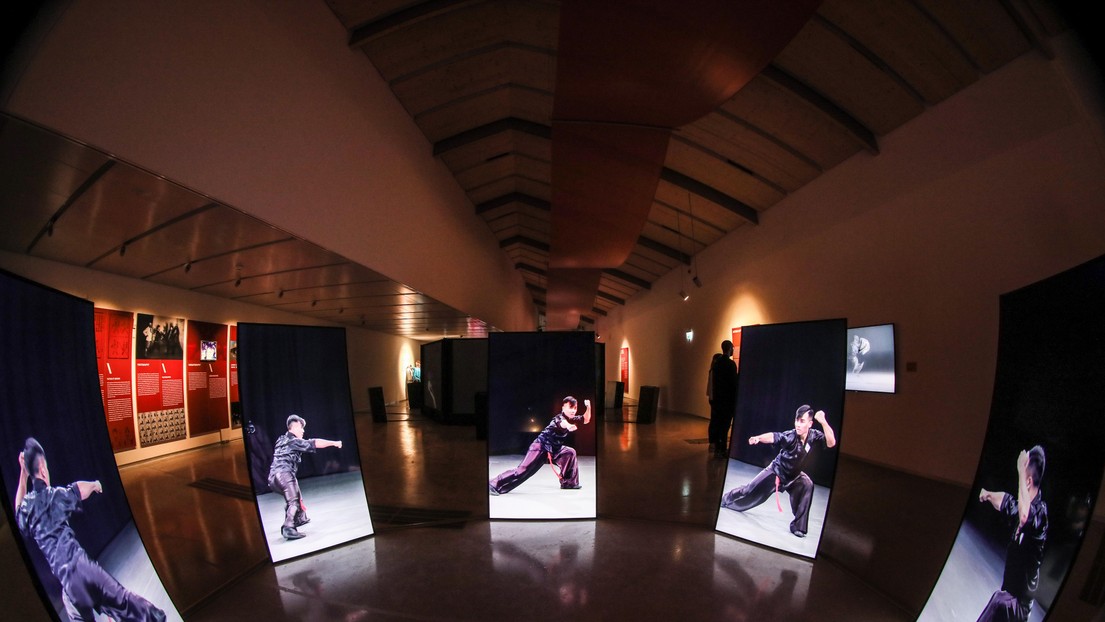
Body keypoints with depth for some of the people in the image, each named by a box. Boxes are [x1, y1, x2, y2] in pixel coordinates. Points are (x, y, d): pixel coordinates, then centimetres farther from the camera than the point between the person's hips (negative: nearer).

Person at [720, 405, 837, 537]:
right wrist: (759, 438, -69)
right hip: (776, 471, -2)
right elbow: (773, 436, -48)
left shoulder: (814, 435, -21)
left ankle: (798, 526, -16)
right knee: (750, 492, 7)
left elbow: (831, 443, -36)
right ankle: (726, 499, 39)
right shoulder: (789, 436, -31)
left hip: (794, 476, 2)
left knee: (807, 485, -30)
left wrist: (823, 422, -47)